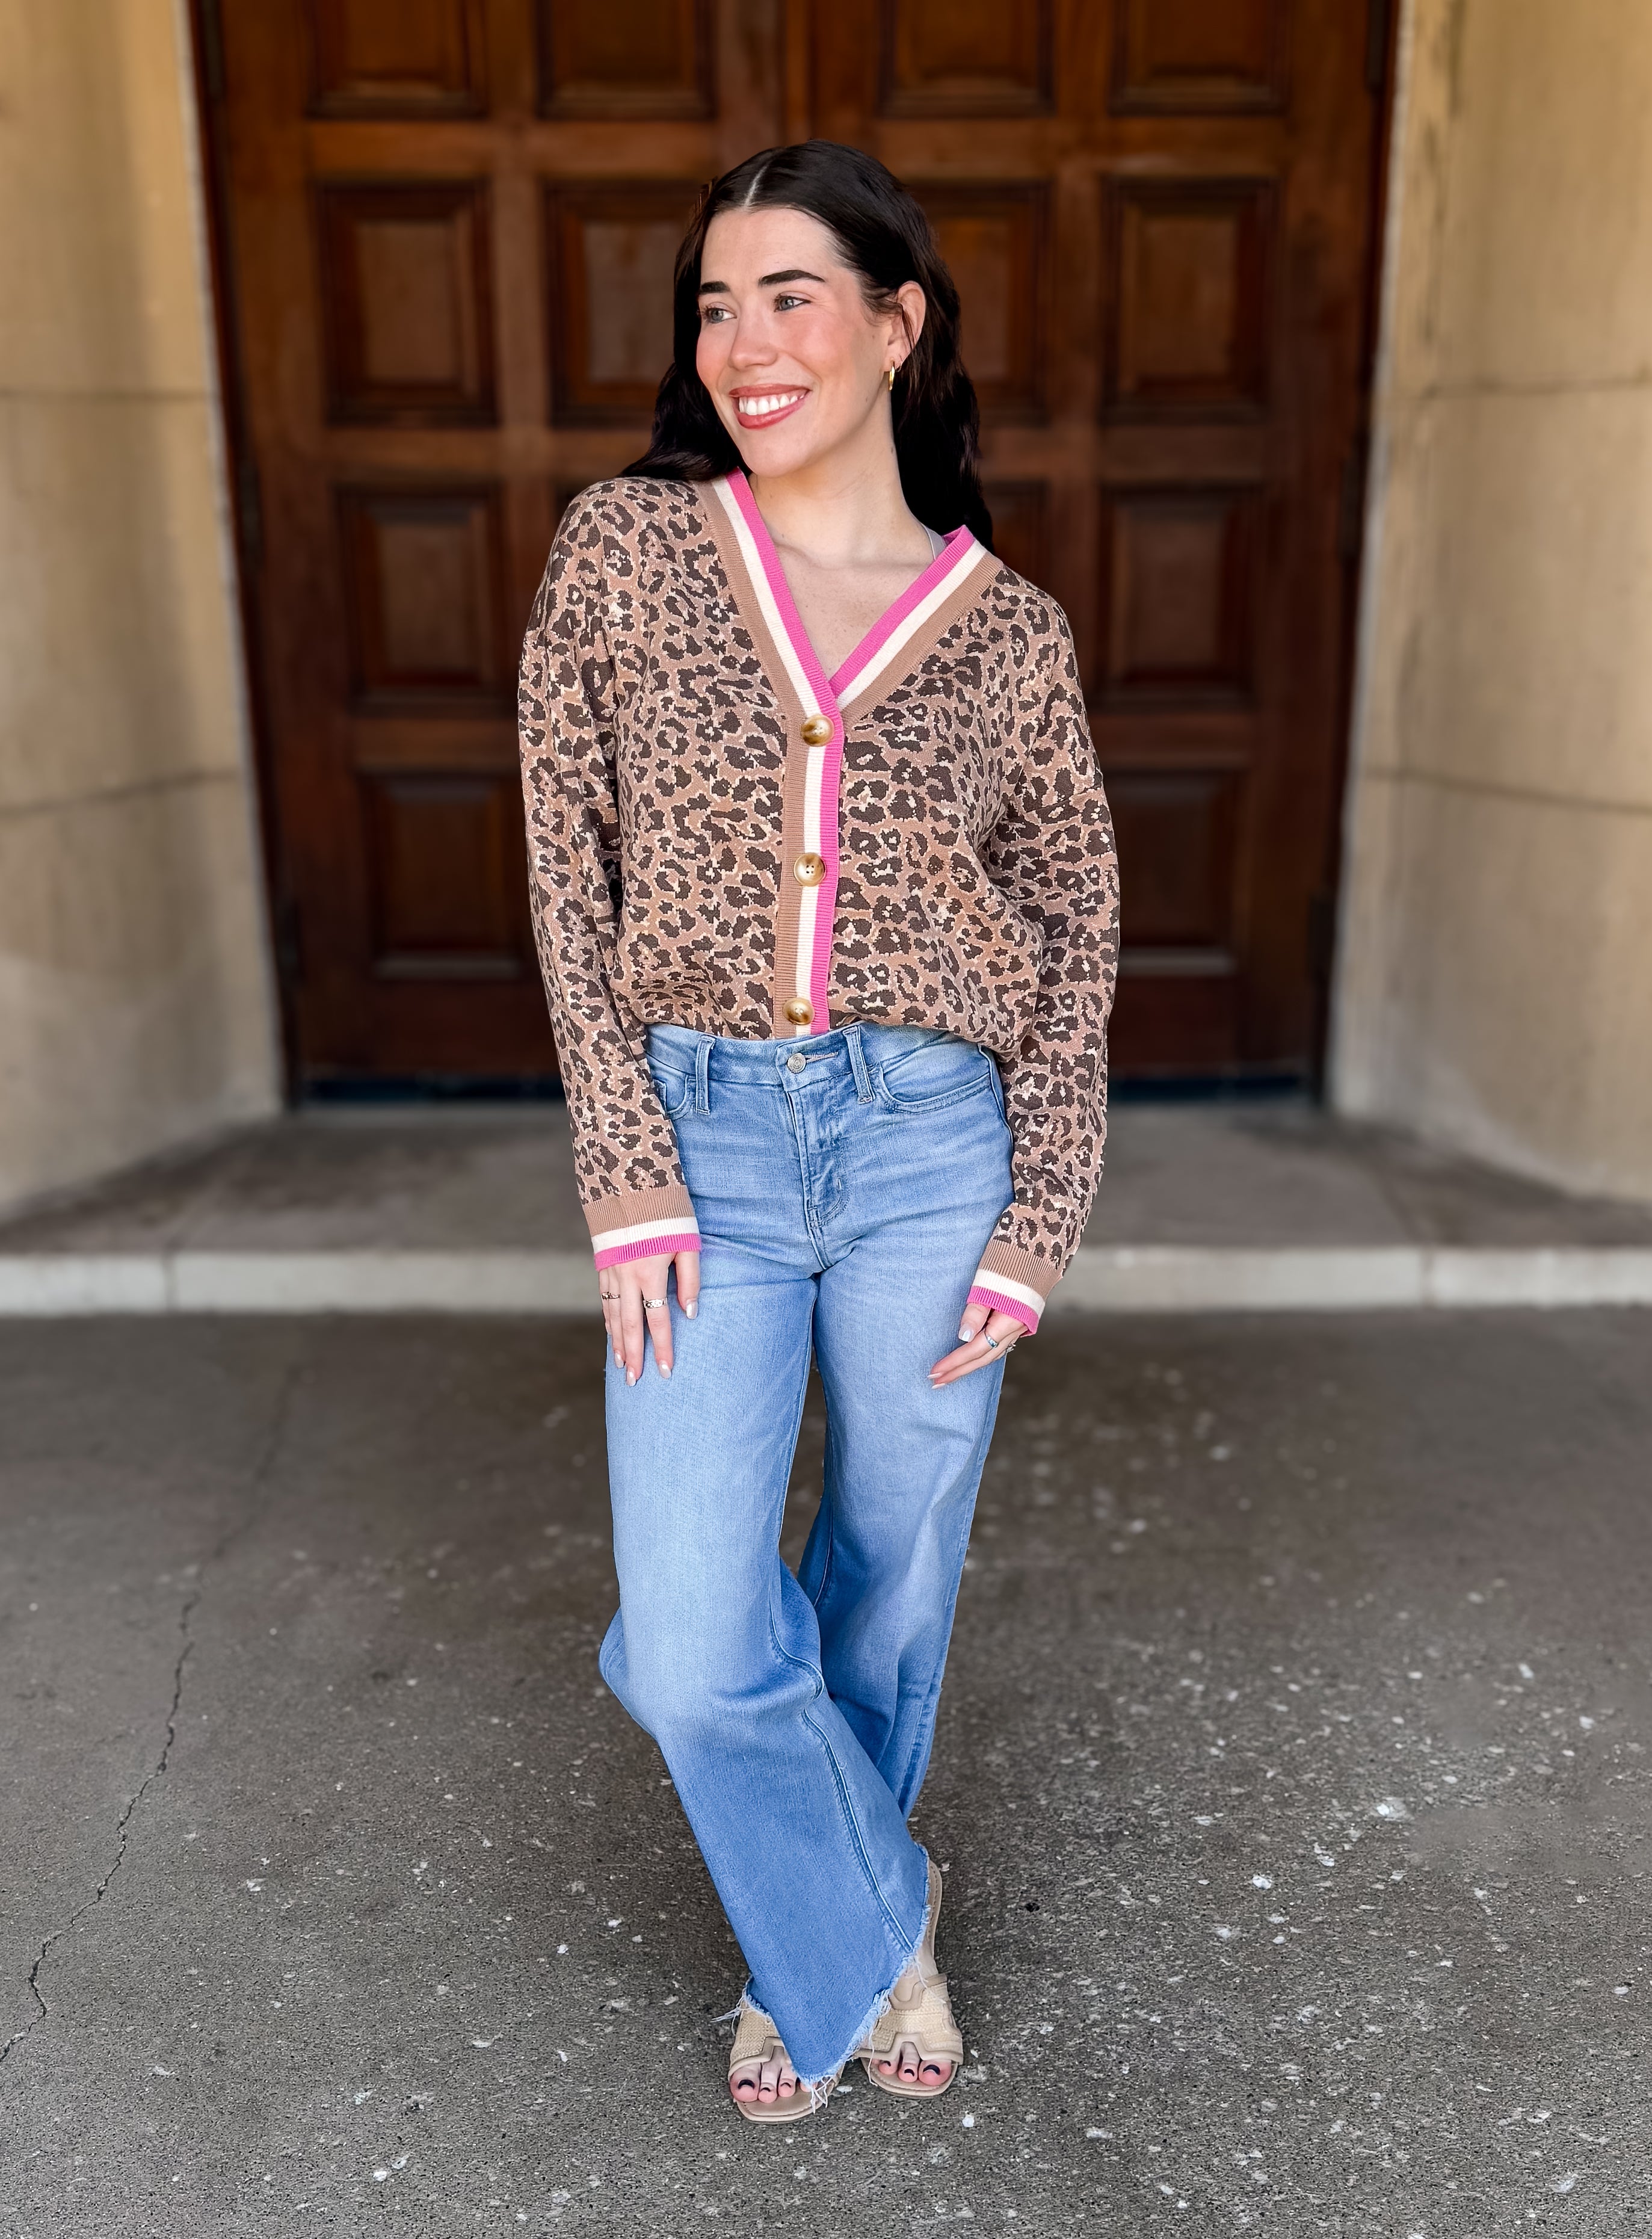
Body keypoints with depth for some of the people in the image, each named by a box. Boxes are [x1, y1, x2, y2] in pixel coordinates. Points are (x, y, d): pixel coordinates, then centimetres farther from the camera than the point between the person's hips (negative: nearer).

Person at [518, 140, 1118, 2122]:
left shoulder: (1008, 630, 1)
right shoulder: (622, 547, 1)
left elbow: (1074, 931, 5)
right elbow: (569, 871, 0)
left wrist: (1038, 1223, -2)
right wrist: (625, 1174, -7)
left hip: (935, 1140, 1)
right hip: (703, 1134, 0)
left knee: (894, 1583, 15)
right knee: (693, 1652, -2)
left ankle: (814, 1942, 45)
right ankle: (868, 1931, 31)